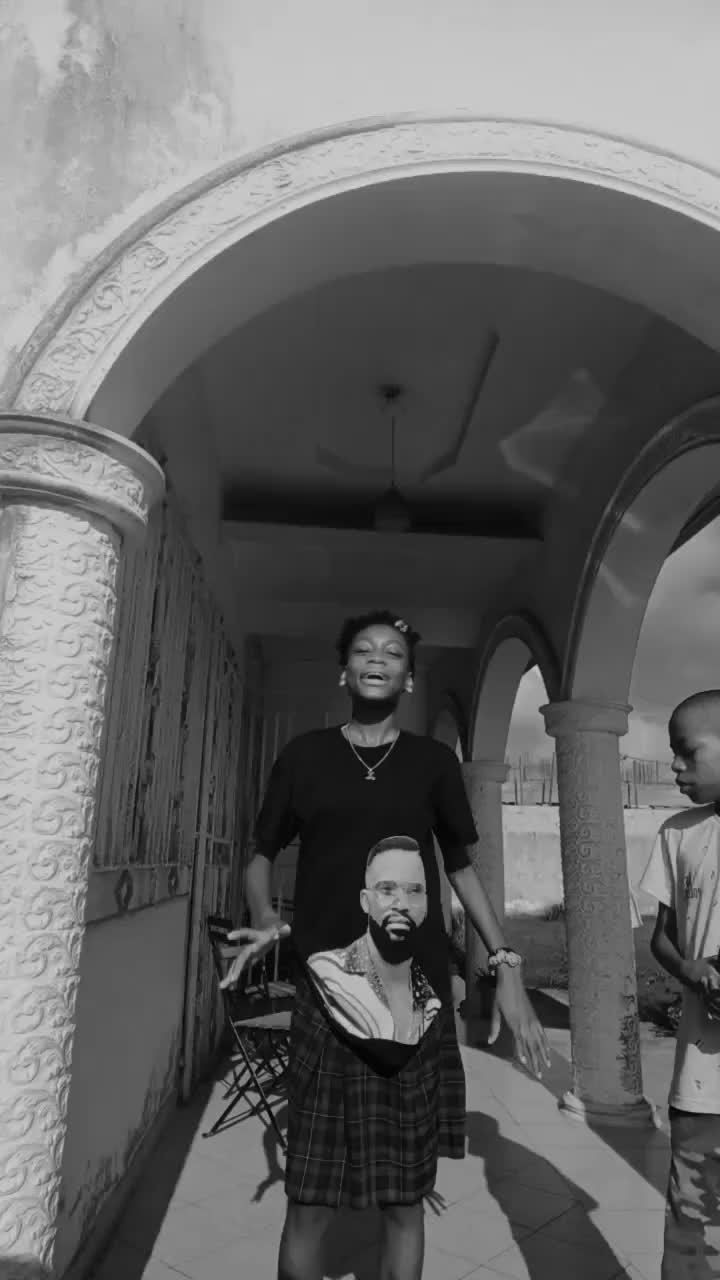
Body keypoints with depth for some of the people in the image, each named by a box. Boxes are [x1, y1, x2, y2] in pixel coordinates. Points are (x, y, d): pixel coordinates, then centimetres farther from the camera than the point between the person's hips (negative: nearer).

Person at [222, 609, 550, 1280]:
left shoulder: (432, 760, 6)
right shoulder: (305, 754, 4)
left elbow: (460, 868, 13)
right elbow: (262, 855, 11)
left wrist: (506, 966, 5)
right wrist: (265, 921, -8)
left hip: (419, 998, 1)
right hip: (327, 996, -1)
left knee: (405, 1199, 10)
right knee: (308, 1202, 3)